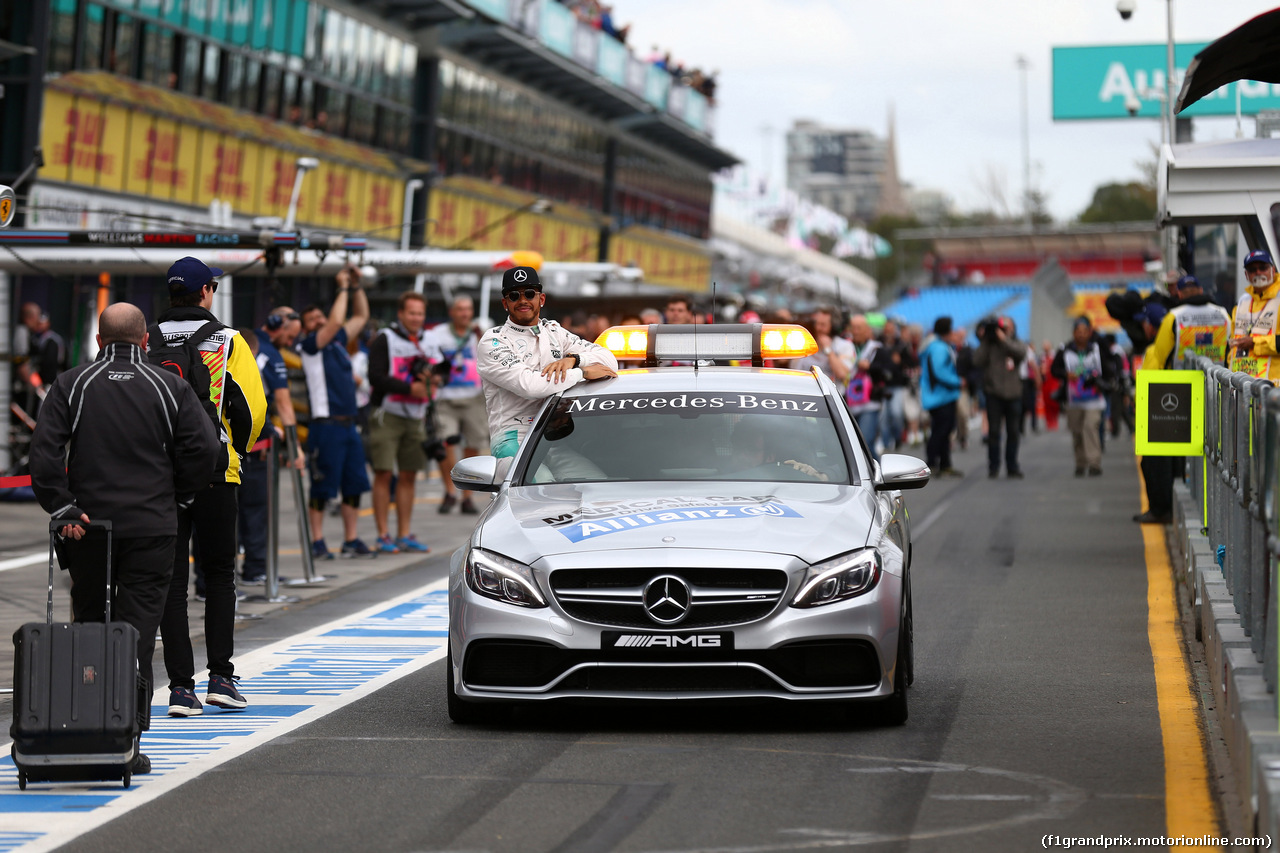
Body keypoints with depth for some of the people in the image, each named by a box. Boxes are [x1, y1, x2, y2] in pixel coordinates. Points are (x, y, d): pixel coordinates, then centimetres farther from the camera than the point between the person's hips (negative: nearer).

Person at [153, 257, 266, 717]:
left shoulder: (147, 343, 2)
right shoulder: (228, 341, -3)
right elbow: (252, 407, -8)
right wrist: (238, 449, 11)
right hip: (214, 472, -1)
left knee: (170, 579, 4)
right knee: (219, 575, 12)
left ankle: (181, 684, 0)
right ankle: (220, 677, 6)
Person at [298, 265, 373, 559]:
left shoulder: (338, 342, 16)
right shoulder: (309, 345, -4)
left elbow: (361, 316, 25)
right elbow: (336, 321, -18)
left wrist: (357, 286, 13)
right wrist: (343, 288, -9)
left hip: (349, 423, 7)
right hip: (326, 424, -7)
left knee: (354, 485, 7)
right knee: (322, 487, -3)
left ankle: (351, 541, 14)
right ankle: (317, 543, 2)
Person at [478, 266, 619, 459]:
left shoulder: (553, 332, 20)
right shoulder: (493, 341, 2)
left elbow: (609, 360, 13)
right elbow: (528, 385, -15)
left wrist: (572, 359, -7)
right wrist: (584, 372, -10)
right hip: (513, 439, -6)